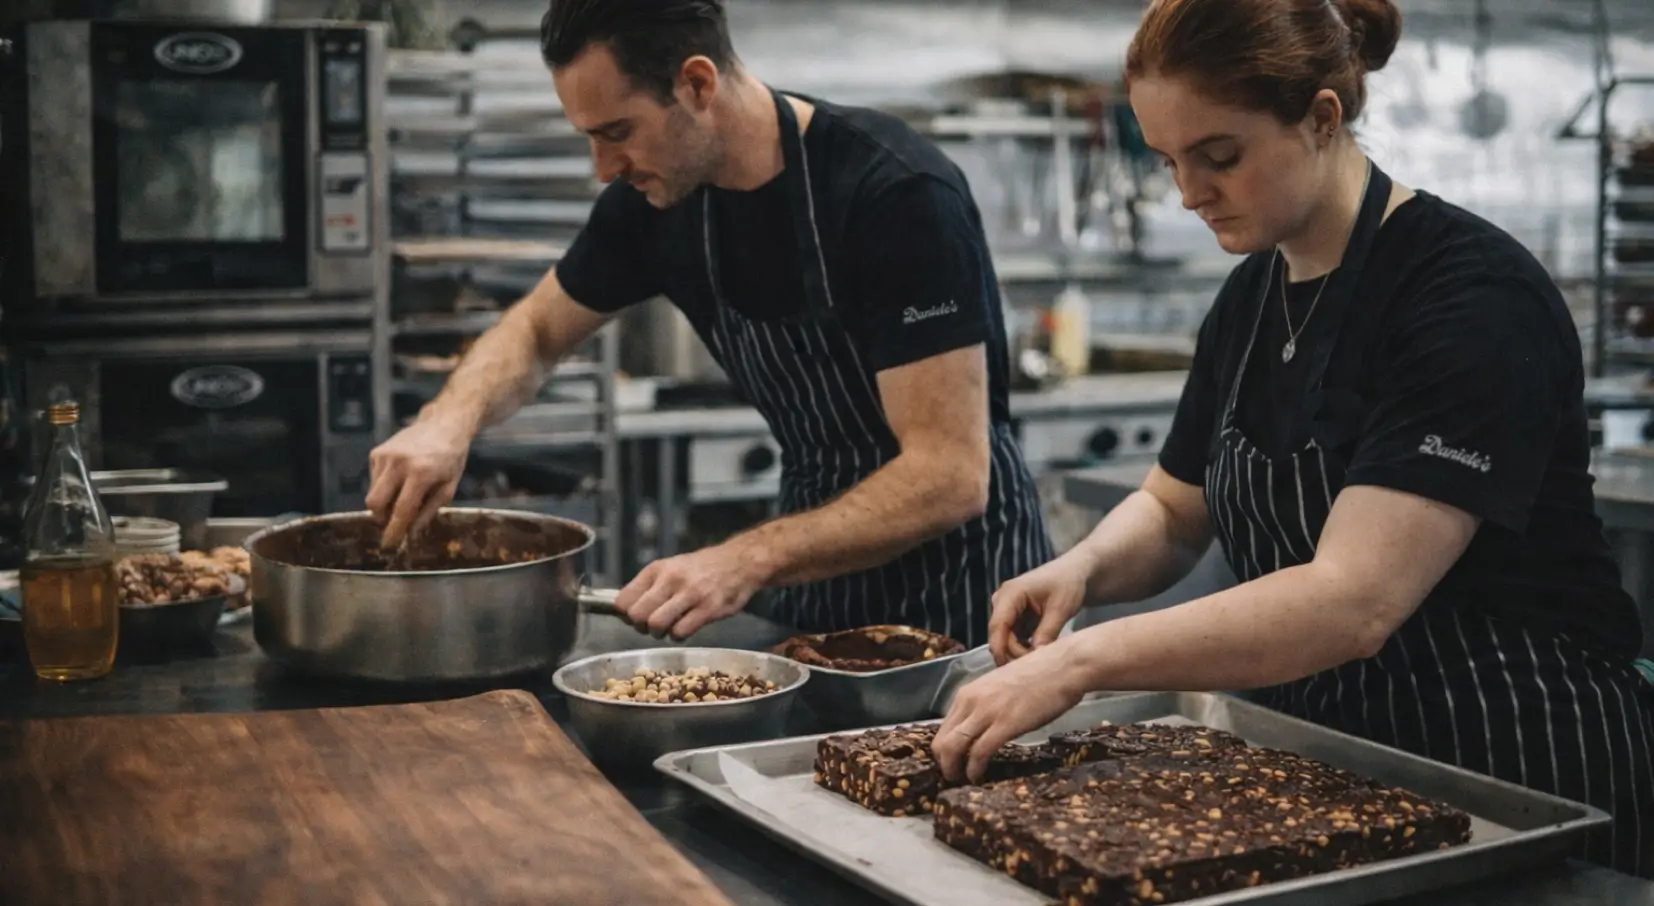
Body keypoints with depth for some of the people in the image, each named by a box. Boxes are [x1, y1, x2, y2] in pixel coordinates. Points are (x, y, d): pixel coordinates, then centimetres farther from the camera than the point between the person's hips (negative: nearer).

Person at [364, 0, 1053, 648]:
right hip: (824, 550, 6)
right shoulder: (654, 197, -6)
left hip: (958, 574, -6)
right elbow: (535, 330, 9)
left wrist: (746, 560, -38)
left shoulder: (900, 195, -26)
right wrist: (449, 420, -12)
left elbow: (951, 475, -29)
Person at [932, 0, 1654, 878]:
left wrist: (1083, 660, -34)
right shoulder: (1251, 295, 3)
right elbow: (1172, 512, 12)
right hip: (1330, 763, 7)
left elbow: (1355, 600, -31)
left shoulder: (1475, 299, -22)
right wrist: (1084, 568, -10)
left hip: (1526, 779, -7)